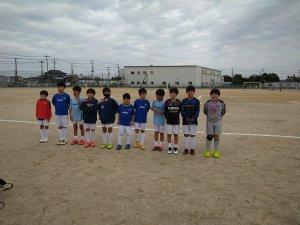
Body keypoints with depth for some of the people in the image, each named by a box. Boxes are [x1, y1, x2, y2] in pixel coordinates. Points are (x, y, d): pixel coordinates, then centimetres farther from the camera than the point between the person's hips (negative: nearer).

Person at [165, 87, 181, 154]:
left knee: (176, 134, 8)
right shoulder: (167, 102, -5)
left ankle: (175, 147, 18)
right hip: (169, 121, 0)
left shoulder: (178, 102, -3)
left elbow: (180, 111, 4)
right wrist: (167, 118, 0)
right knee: (169, 134, 7)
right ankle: (169, 147, 18)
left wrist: (179, 119, 2)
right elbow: (165, 111, 0)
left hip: (176, 121, 0)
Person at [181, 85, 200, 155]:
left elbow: (197, 111, -4)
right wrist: (186, 118, -16)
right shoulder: (184, 101, 2)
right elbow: (182, 111, -2)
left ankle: (192, 149, 15)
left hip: (193, 121, -1)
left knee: (193, 135, 5)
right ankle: (186, 148, 17)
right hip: (185, 121, 1)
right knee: (186, 135, 6)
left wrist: (193, 118, -17)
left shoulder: (196, 101, 0)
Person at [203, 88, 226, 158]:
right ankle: (207, 150, 17)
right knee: (209, 136, 3)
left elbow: (223, 111, 10)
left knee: (216, 136, 6)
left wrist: (219, 116, 5)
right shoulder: (207, 103, -5)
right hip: (209, 121, 0)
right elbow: (205, 111, 9)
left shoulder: (221, 103, -4)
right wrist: (209, 116, 6)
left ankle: (216, 151, 18)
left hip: (218, 121, 0)